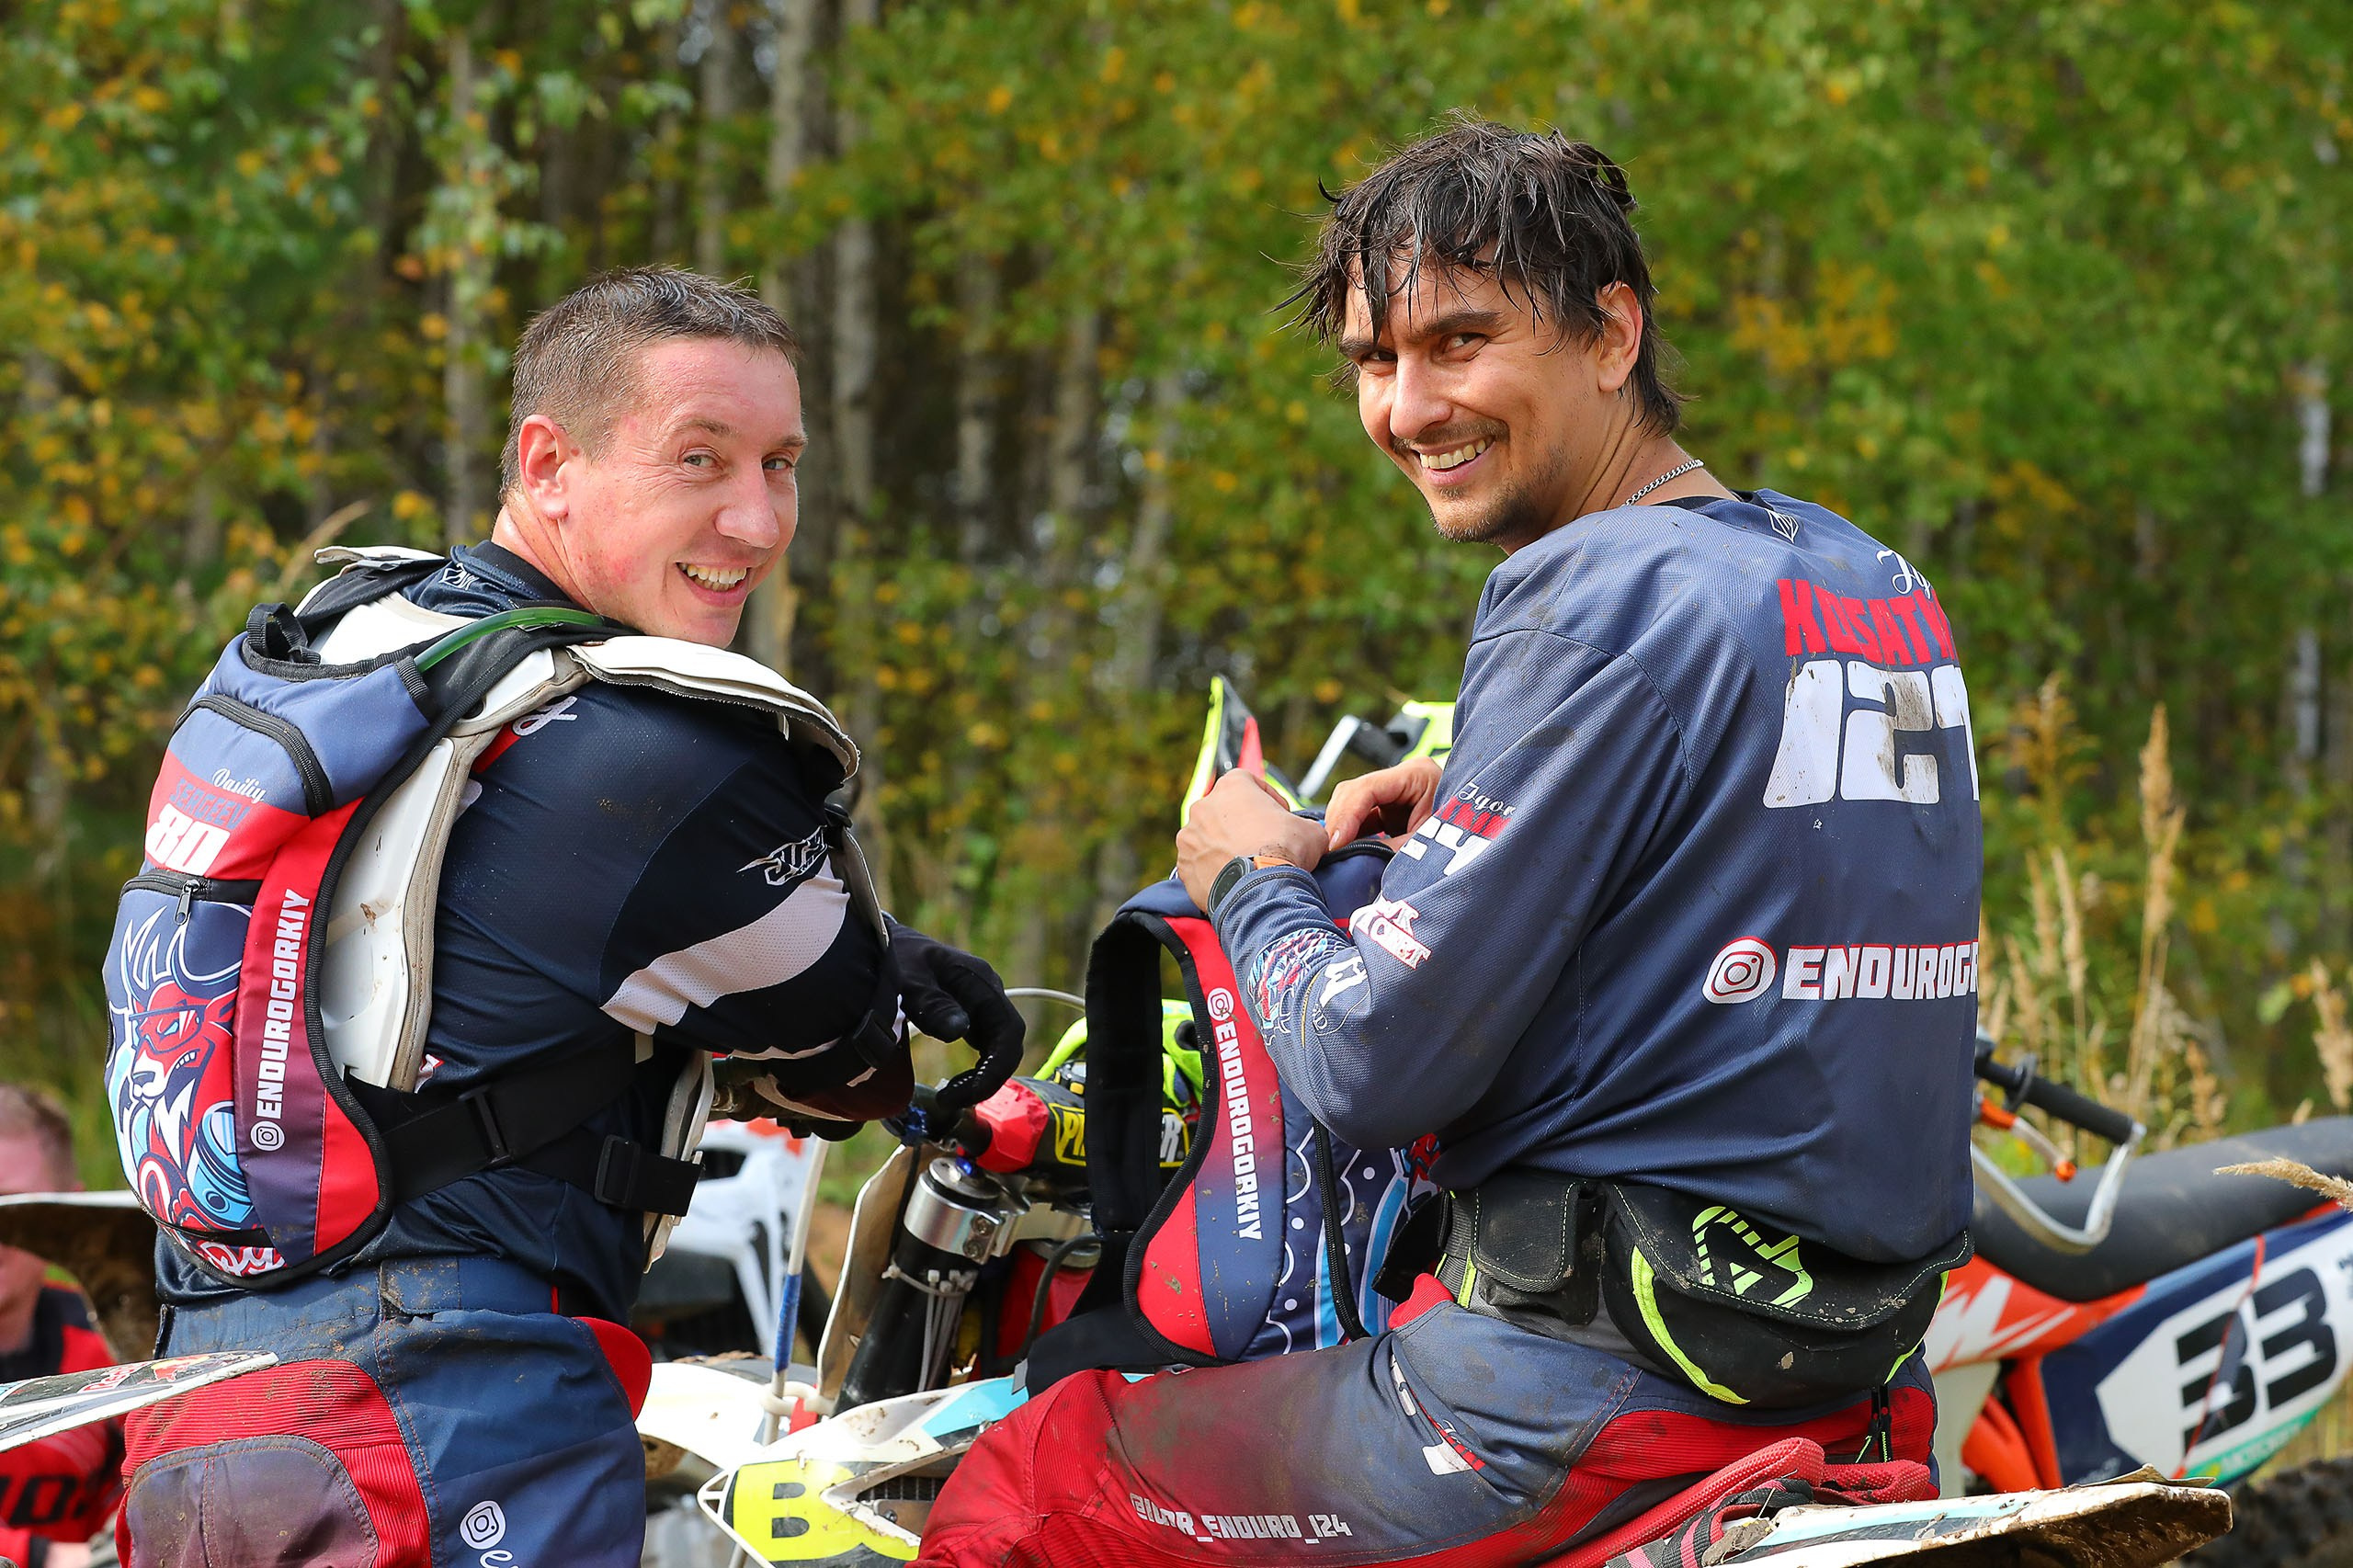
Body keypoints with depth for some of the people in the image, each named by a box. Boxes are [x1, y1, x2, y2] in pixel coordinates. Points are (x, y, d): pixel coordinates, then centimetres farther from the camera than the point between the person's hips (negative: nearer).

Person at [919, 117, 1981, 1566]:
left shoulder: (1598, 597, -16)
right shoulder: (1881, 583, 11)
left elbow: (1378, 1064, -17)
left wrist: (1251, 882, 3)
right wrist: (1480, 807, 18)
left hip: (1603, 1395, -10)